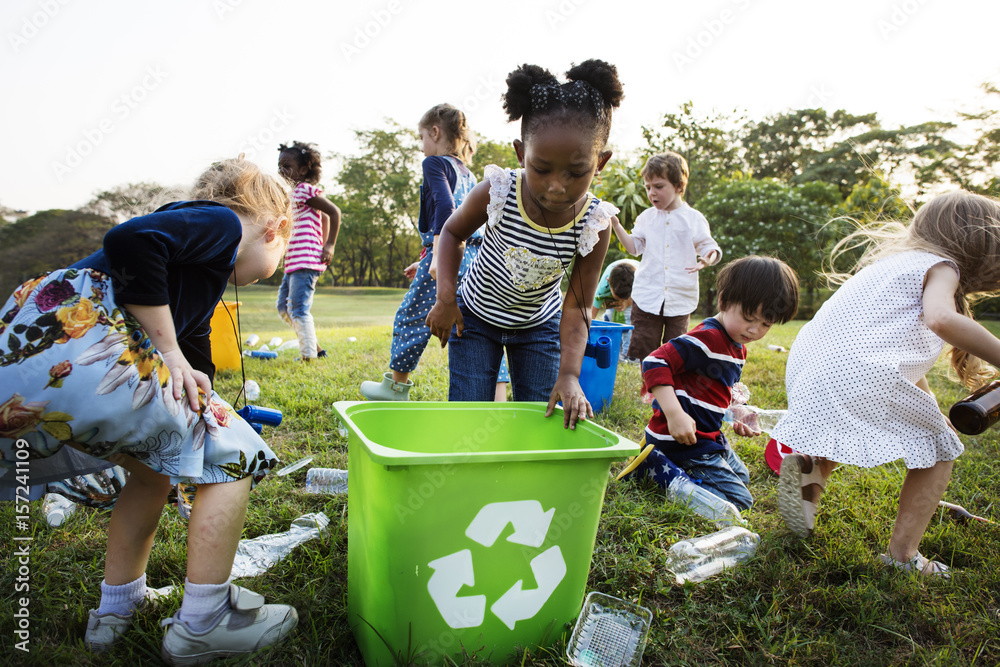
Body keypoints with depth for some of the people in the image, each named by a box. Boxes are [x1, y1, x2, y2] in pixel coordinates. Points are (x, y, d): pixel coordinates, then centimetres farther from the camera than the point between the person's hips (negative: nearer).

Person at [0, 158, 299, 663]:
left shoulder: (203, 281, 31)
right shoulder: (222, 222, 4)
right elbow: (129, 240, -16)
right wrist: (169, 351, -10)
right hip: (72, 342, -10)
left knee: (155, 469, 27)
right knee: (233, 455, 1)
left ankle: (117, 607, 37)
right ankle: (202, 624, 10)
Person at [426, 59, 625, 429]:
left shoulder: (595, 225, -24)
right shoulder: (496, 193, -28)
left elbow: (576, 308, -18)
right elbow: (452, 232, -6)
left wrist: (570, 374, -30)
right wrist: (446, 298, -16)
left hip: (539, 326, 1)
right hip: (476, 318, -1)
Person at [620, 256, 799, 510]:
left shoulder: (738, 347, 10)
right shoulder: (706, 339, -23)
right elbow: (654, 363, -32)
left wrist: (735, 416, 8)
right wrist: (675, 414, -38)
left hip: (710, 436, 11)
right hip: (684, 439, -10)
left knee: (741, 476, 29)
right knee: (738, 500, -10)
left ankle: (660, 462, 14)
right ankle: (654, 466, -9)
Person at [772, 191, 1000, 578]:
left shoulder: (894, 258, 31)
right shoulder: (941, 266, 6)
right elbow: (941, 319, -19)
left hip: (807, 365, 8)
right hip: (861, 373, -8)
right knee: (938, 448, 13)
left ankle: (810, 465, 7)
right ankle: (903, 555, 11)